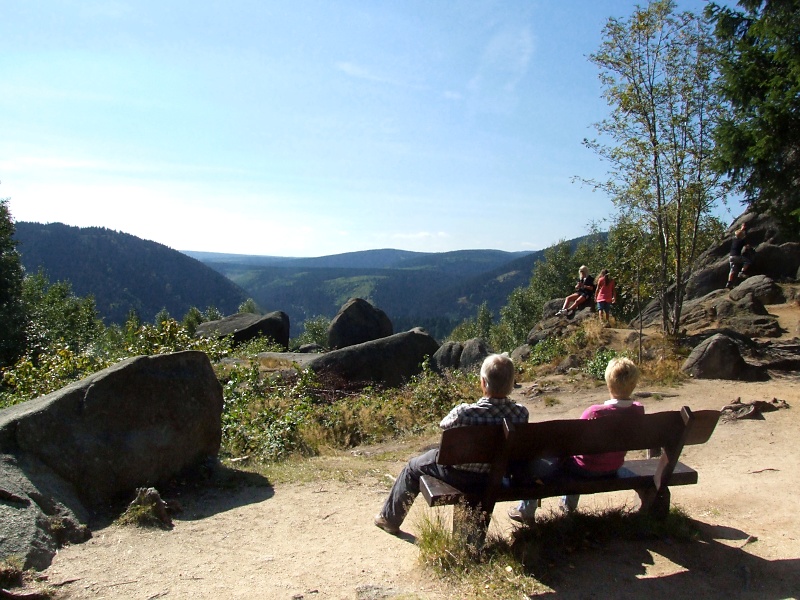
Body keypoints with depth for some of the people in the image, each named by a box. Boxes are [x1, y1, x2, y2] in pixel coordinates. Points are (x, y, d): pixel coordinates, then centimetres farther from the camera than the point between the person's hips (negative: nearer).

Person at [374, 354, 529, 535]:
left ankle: (389, 518, 40)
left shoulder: (465, 413, -35)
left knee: (413, 467, 23)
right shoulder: (521, 413, -24)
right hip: (496, 474, 5)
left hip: (459, 475, -5)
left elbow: (443, 424, -12)